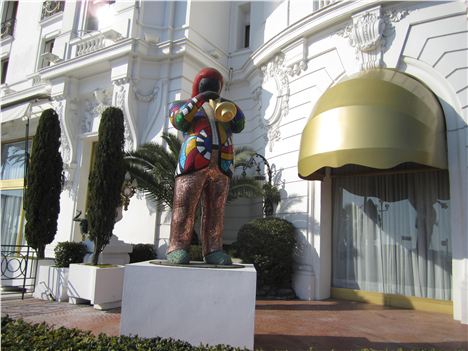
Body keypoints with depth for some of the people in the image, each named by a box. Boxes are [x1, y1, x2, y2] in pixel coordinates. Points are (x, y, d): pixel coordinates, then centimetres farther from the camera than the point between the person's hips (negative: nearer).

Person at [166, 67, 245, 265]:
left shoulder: (220, 111, 31)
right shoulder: (183, 105, 21)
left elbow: (238, 126, 16)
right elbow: (179, 121, -2)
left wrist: (233, 108, -2)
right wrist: (198, 99, -10)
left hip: (221, 165, 4)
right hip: (194, 163, -3)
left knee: (215, 209, -1)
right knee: (185, 206, -9)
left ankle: (212, 250, 0)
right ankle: (177, 248, -8)